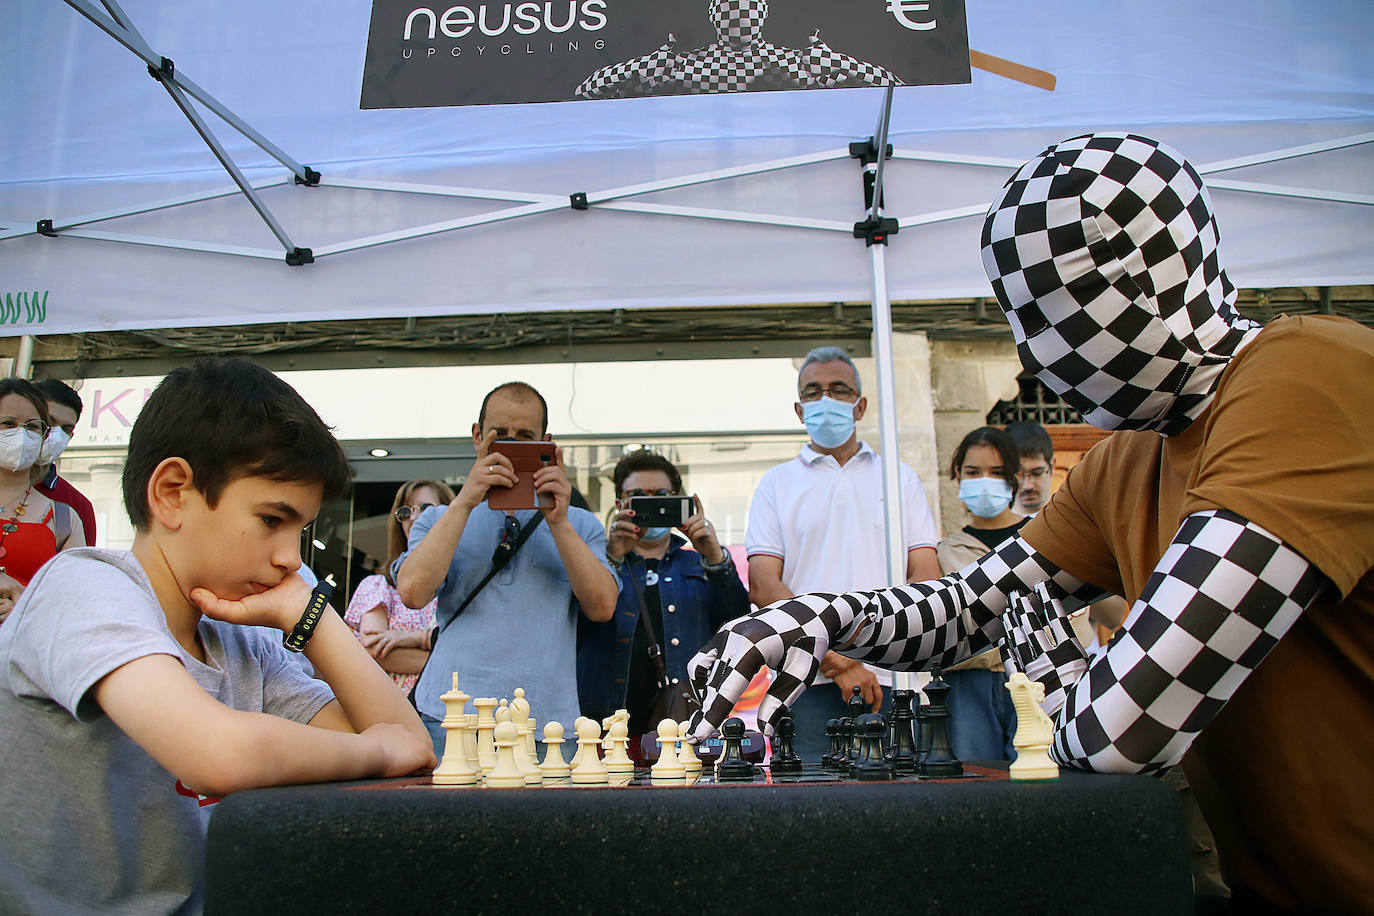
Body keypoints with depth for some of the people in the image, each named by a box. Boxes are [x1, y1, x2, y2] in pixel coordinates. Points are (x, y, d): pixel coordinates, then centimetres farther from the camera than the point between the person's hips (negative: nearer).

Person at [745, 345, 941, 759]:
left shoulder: (900, 477, 17)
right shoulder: (777, 483, 13)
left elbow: (927, 577, 8)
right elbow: (763, 586, 1)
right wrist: (831, 657, -13)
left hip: (891, 676, 1)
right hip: (809, 681, -1)